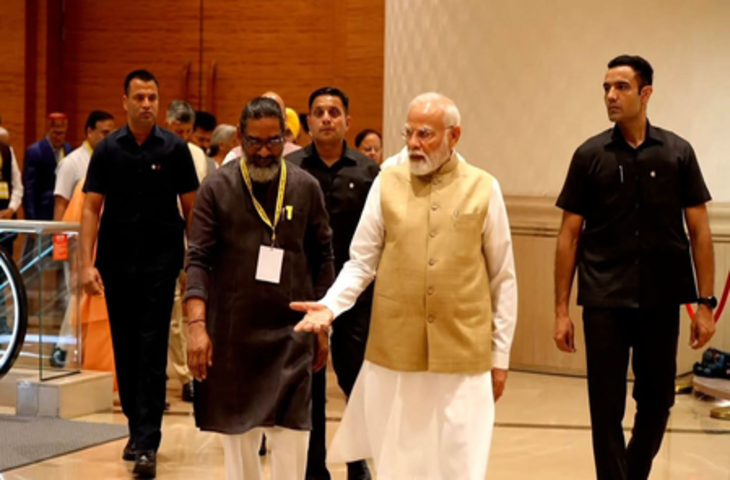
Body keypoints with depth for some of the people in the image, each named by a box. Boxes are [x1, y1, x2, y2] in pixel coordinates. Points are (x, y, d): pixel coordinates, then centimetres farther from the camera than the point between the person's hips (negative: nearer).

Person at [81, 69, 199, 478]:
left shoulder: (175, 149, -1)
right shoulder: (108, 150, 3)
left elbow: (191, 208, 3)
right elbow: (92, 208, 2)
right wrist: (87, 263, -7)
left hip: (160, 260, -2)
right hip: (116, 261, 2)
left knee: (152, 352, -6)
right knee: (125, 349, 11)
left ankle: (147, 444, -6)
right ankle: (137, 427, 26)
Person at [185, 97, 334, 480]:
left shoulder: (305, 188, 3)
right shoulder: (217, 188, -1)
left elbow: (322, 259, 7)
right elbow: (199, 259, -5)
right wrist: (197, 324, -15)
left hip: (289, 333, 0)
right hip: (231, 333, 0)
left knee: (291, 435, -5)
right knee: (237, 436, 9)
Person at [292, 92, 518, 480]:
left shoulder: (484, 189, 0)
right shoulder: (387, 184, 2)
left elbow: (503, 279, 5)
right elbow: (361, 263, 5)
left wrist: (501, 355, 6)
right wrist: (330, 305, -12)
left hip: (462, 356, -1)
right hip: (395, 353, 1)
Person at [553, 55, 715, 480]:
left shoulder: (677, 153, 2)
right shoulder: (590, 156, 1)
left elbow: (699, 230, 3)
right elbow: (570, 235, 3)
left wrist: (705, 303, -2)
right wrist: (562, 310, -2)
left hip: (661, 301, 1)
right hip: (605, 302, -1)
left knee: (657, 403, 12)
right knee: (607, 410, 1)